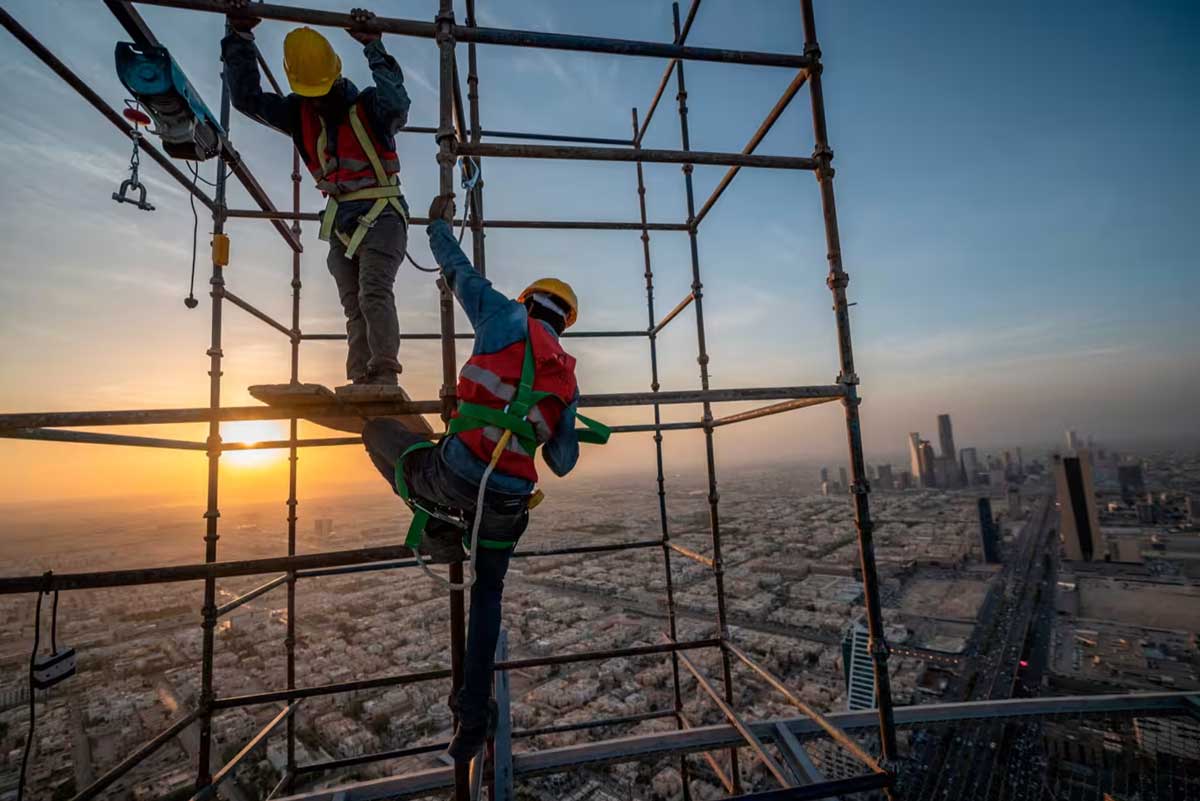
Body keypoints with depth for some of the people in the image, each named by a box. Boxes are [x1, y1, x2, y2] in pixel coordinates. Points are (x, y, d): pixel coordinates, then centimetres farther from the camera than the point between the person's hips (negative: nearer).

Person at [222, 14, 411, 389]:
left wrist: (374, 48, -17)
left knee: (374, 294, -22)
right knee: (354, 305, -1)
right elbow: (247, 97, 13)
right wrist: (240, 38, 8)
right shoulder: (299, 113, 13)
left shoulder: (369, 105, -2)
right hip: (341, 222, 6)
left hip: (382, 216, -6)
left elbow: (398, 105, -22)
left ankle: (385, 375, -25)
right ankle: (362, 381, -1)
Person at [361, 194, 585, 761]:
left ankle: (440, 535, 16)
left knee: (379, 431, 23)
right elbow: (563, 463, 16)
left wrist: (440, 223, 37)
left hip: (455, 475, -4)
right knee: (488, 595, 26)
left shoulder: (507, 317, 4)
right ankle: (473, 718, 31)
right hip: (509, 501, 5)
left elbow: (456, 269, 17)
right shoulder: (567, 381, 14)